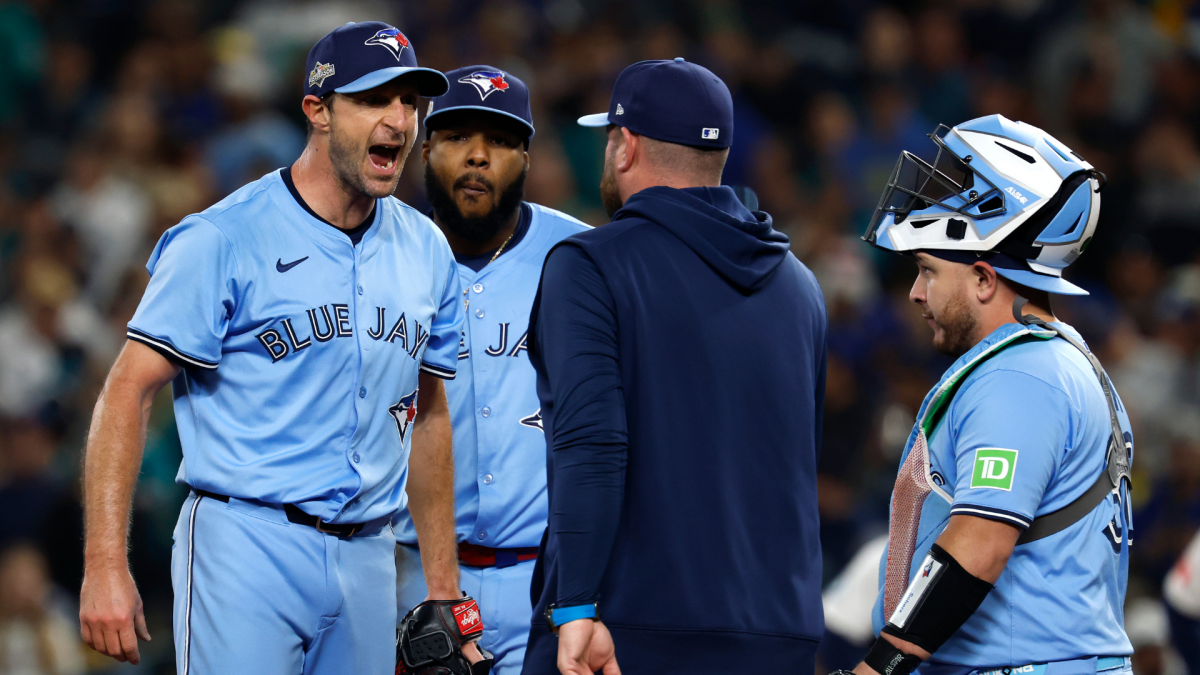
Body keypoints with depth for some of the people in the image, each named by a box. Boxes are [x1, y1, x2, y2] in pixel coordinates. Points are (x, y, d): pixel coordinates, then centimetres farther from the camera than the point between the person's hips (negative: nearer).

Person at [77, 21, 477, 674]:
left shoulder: (425, 252, 12)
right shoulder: (225, 240, -8)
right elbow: (128, 393, -10)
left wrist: (444, 590, 17)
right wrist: (106, 567, -19)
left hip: (367, 556, 6)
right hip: (247, 544, -6)